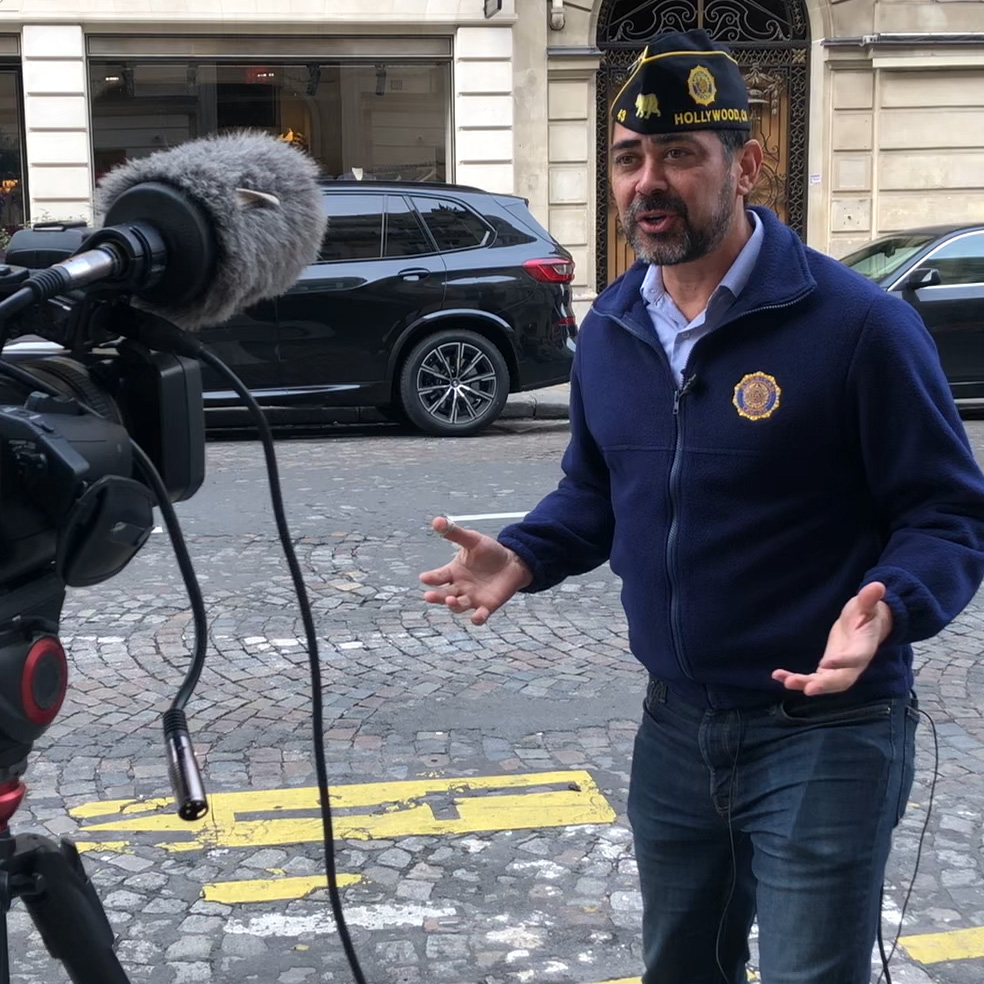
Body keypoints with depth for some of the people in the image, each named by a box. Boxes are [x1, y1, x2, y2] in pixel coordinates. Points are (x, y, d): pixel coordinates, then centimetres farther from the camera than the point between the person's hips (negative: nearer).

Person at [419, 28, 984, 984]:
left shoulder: (857, 322, -17)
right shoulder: (610, 329, 4)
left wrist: (887, 608, -32)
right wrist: (523, 556, -2)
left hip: (823, 738, -6)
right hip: (674, 727, 6)